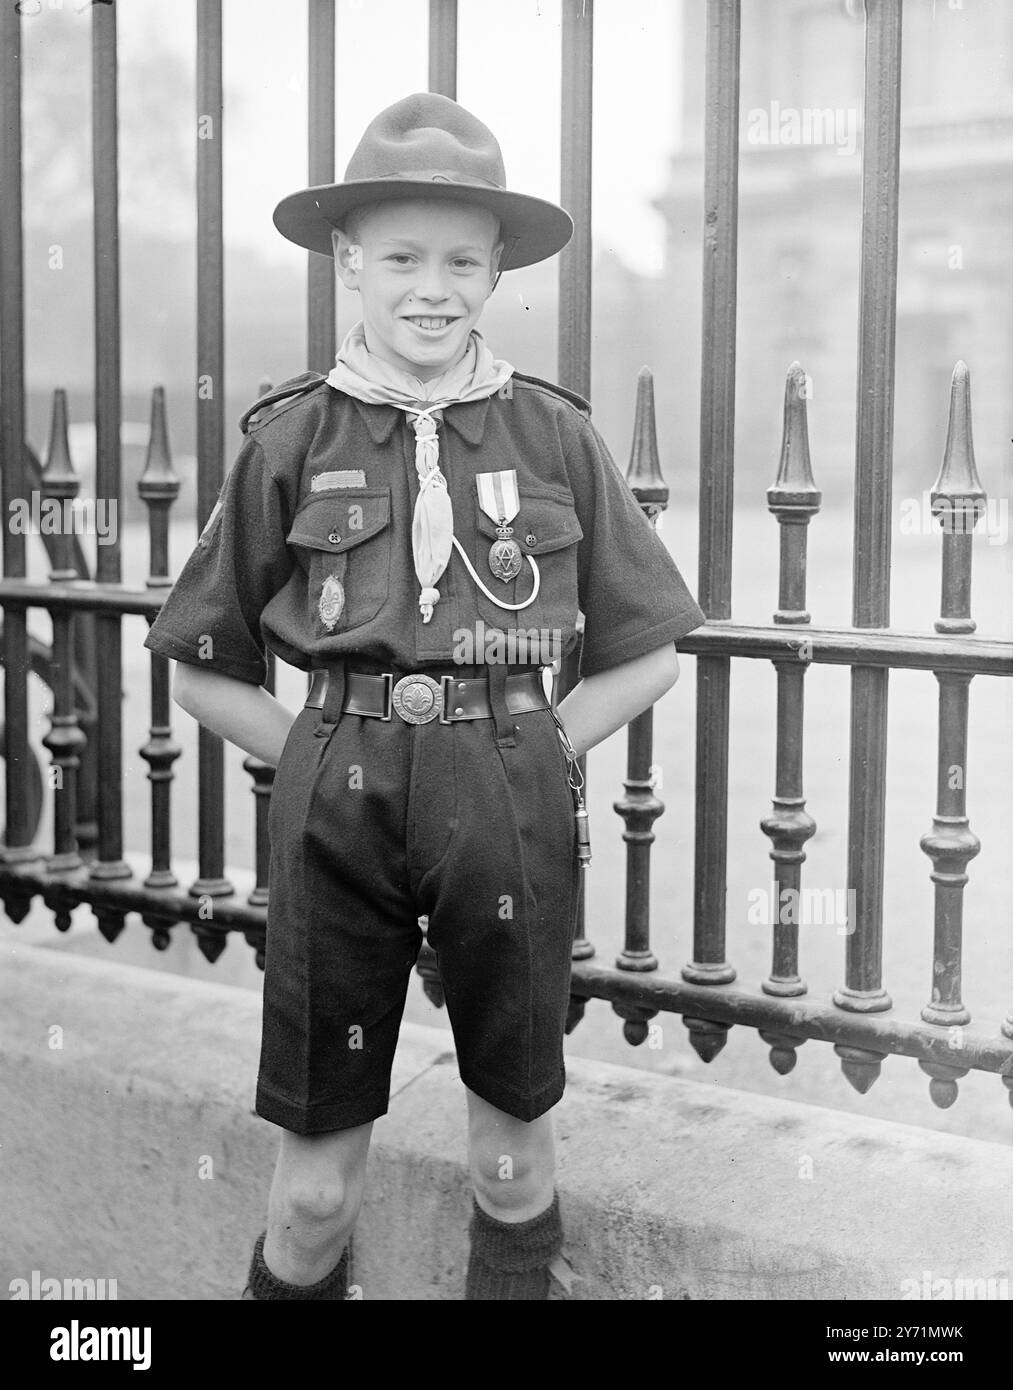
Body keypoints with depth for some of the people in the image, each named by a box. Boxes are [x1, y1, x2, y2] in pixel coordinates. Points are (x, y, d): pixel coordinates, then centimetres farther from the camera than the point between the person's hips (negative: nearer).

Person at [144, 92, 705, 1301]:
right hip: (336, 808, 0)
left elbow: (646, 657, 10)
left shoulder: (556, 437, 3)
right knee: (318, 1171, 6)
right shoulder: (290, 439, 2)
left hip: (510, 803, 1)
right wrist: (329, 760, 0)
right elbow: (204, 672, 9)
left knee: (513, 1143, 15)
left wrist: (525, 755, 1)